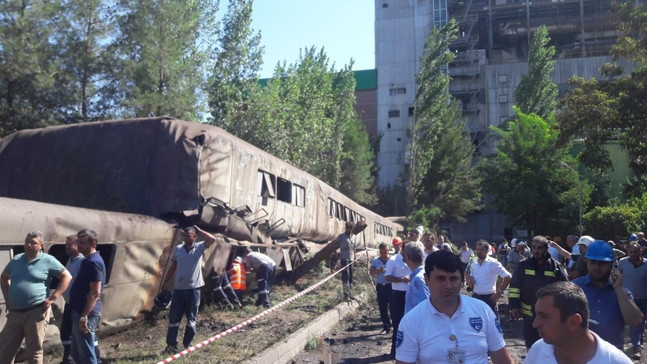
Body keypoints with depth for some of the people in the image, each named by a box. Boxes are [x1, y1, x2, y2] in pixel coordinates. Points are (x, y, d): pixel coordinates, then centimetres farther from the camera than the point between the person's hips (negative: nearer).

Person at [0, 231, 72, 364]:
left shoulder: (48, 260, -6)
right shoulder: (16, 260, 9)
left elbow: (67, 277, -6)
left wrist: (53, 298, -11)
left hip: (36, 312, -5)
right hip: (14, 312, 5)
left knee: (34, 351, 5)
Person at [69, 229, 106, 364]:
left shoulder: (94, 262, -18)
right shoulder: (87, 260, 14)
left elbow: (95, 293, -22)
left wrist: (84, 317, -23)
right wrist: (81, 315, 19)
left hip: (86, 315, -10)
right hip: (79, 312, 10)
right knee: (76, 351, 18)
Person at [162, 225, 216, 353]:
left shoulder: (199, 247, -3)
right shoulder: (178, 249, 3)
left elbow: (212, 239, -21)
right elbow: (172, 268, 11)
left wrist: (198, 230, -12)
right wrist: (164, 284, 11)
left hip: (193, 289, -2)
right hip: (178, 288, 2)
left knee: (191, 319, 9)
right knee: (174, 318, 3)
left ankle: (188, 345, 20)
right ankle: (171, 345, 12)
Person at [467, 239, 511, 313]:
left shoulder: (493, 263, -13)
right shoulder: (473, 263, 5)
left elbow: (507, 277, -15)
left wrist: (499, 292, -15)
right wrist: (470, 279, -5)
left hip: (488, 298, -6)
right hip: (475, 297, 6)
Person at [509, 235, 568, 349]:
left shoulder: (556, 267, -4)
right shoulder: (523, 265, -2)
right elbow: (514, 286, -1)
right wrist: (514, 305, -8)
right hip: (529, 314, 1)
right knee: (531, 344, 11)